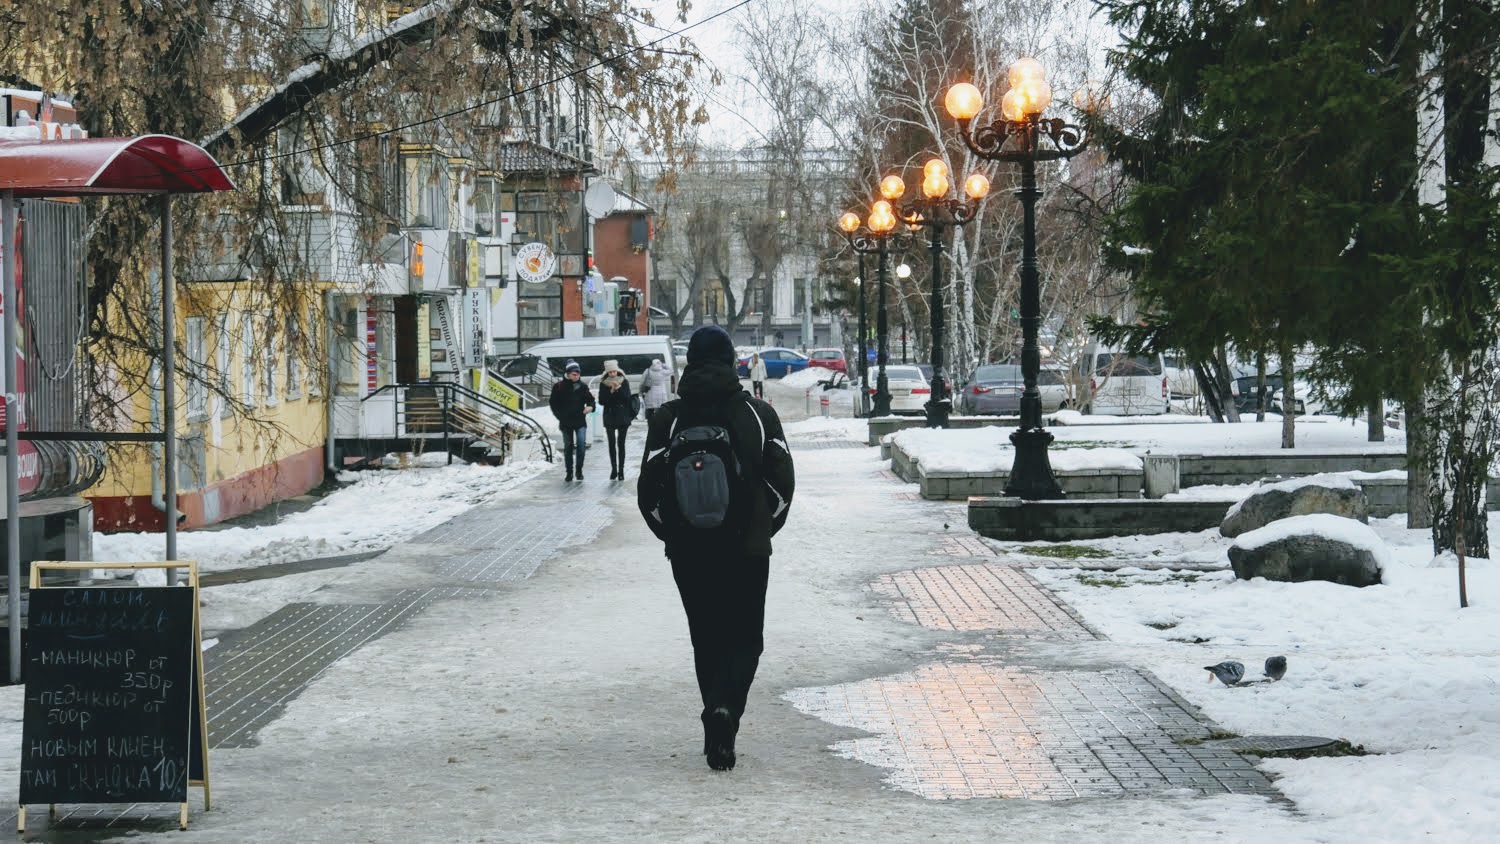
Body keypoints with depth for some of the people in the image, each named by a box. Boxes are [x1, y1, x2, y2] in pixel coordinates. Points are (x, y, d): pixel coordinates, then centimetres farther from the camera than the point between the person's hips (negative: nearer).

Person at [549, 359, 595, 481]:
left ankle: (579, 470, 2)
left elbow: (590, 399, 9)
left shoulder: (582, 386, 2)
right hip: (566, 422, 0)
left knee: (581, 445, -11)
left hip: (580, 421, 0)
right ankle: (569, 472, 16)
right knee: (568, 447, 7)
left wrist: (590, 406, -12)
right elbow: (553, 403, 4)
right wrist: (559, 415, -4)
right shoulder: (559, 387, -2)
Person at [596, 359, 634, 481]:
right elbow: (601, 401, -2)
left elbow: (627, 398, -6)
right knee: (611, 444, 0)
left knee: (621, 444, -1)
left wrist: (618, 388, -18)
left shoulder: (624, 383, 2)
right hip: (609, 417, 1)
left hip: (623, 417, -1)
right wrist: (611, 392, -14)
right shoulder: (603, 384, 3)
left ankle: (621, 470, 0)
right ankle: (613, 469, 7)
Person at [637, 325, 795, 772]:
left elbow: (648, 488, -3)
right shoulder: (758, 413, -1)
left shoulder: (668, 417, -1)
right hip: (748, 550, -1)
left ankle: (719, 734, 14)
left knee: (707, 639, 14)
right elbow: (783, 481, -1)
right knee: (745, 639, 6)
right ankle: (725, 708, -20)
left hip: (688, 551, 1)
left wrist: (671, 534, 12)